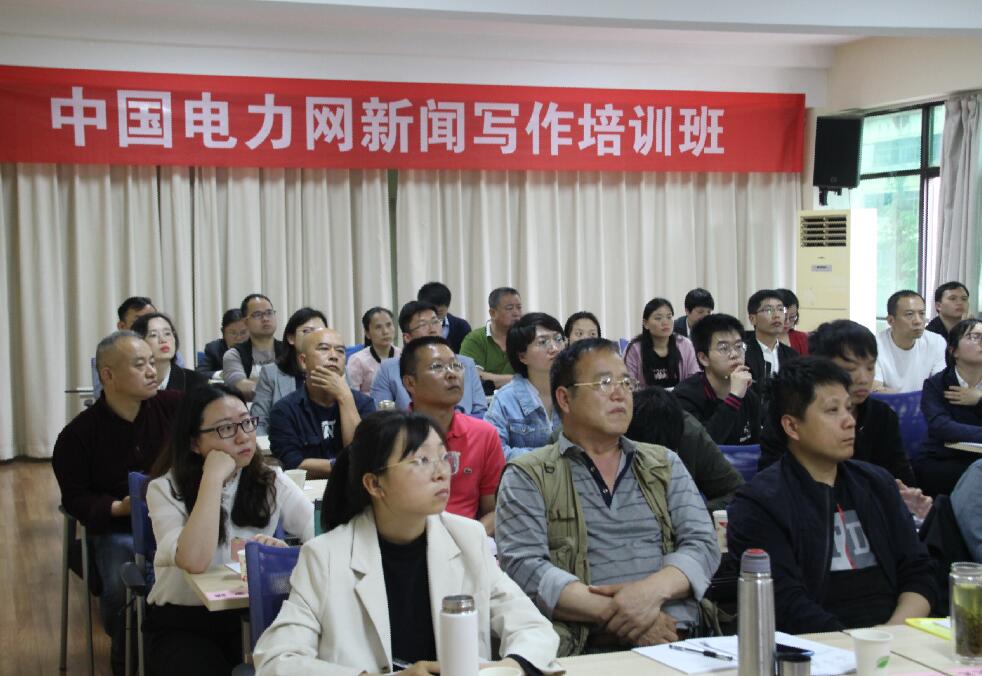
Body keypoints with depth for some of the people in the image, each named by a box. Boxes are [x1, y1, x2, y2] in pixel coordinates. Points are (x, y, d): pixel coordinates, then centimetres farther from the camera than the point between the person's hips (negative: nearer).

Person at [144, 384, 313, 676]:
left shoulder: (270, 480, 1)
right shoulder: (166, 489, -10)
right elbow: (194, 561, -28)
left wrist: (282, 550, -31)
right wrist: (213, 478, -24)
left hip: (251, 617, 3)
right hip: (180, 625, -3)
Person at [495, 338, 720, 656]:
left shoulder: (666, 464, 19)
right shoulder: (527, 476, 8)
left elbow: (703, 545, 9)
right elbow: (522, 566, -5)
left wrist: (653, 589, -12)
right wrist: (613, 613, -15)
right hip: (584, 649, -2)